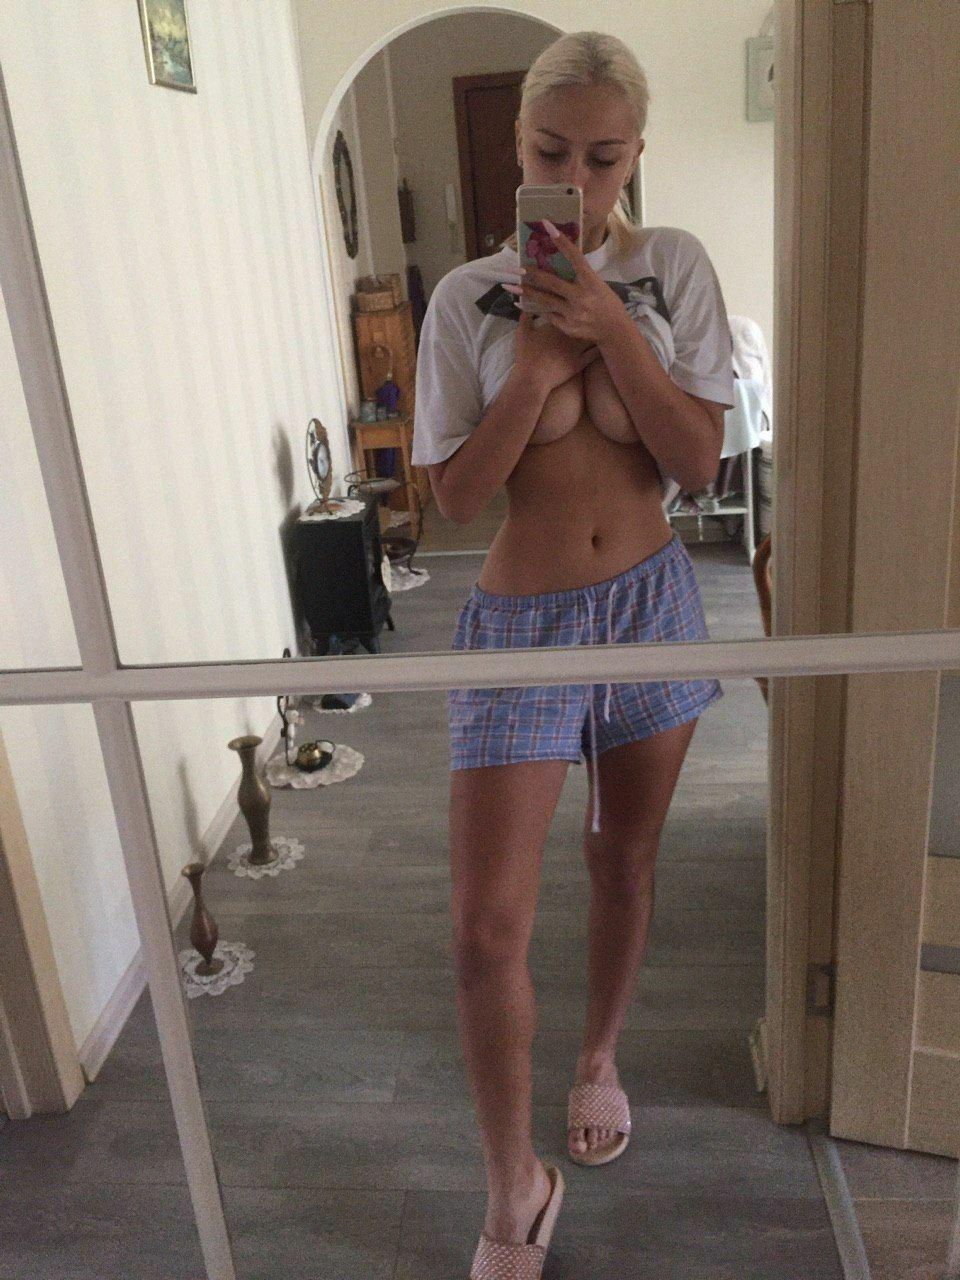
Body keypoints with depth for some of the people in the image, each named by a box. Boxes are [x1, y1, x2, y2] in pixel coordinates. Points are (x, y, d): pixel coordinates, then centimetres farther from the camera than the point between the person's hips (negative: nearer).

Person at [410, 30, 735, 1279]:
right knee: (487, 928, -6)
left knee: (626, 863, 18)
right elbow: (456, 493, -8)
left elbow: (700, 459, -7)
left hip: (651, 603, 2)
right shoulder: (470, 296, -3)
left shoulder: (674, 267, 0)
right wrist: (541, 354, -17)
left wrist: (612, 326, -17)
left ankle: (601, 1055, 47)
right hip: (522, 619, -1)